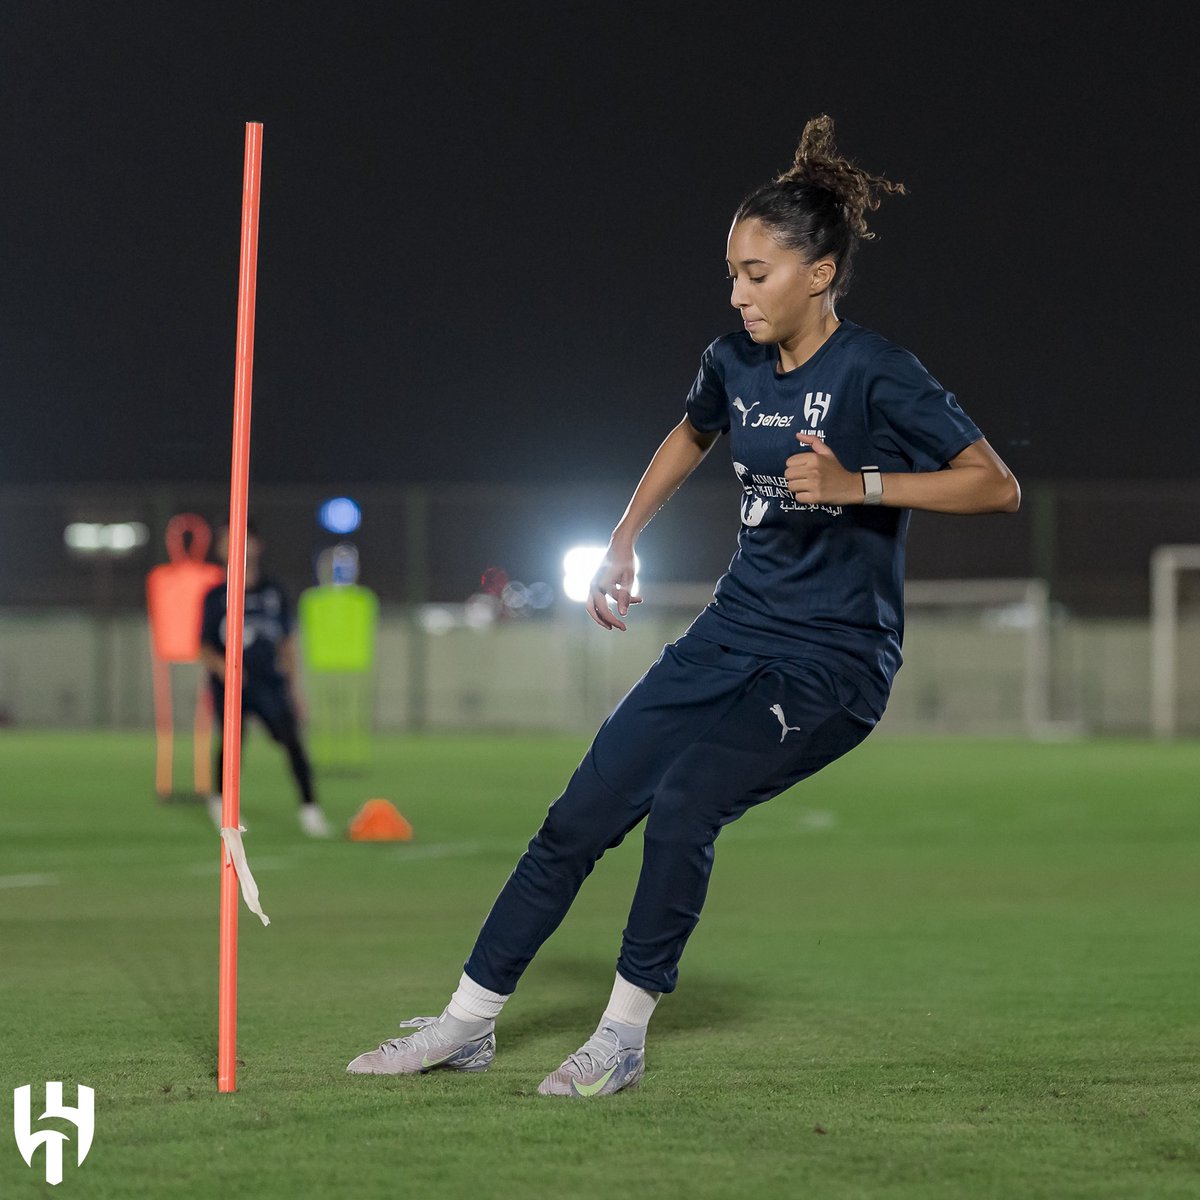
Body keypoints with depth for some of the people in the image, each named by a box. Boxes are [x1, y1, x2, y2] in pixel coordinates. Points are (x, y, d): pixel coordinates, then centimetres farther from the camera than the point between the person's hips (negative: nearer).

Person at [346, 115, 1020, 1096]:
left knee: (684, 797, -26)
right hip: (734, 636, 7)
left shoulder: (876, 374, -16)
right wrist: (623, 540, 22)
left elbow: (998, 487, -18)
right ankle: (467, 1024, 13)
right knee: (579, 817, 2)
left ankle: (624, 1033, -9)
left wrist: (857, 483, -27)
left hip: (834, 664, -7)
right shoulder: (734, 363, 3)